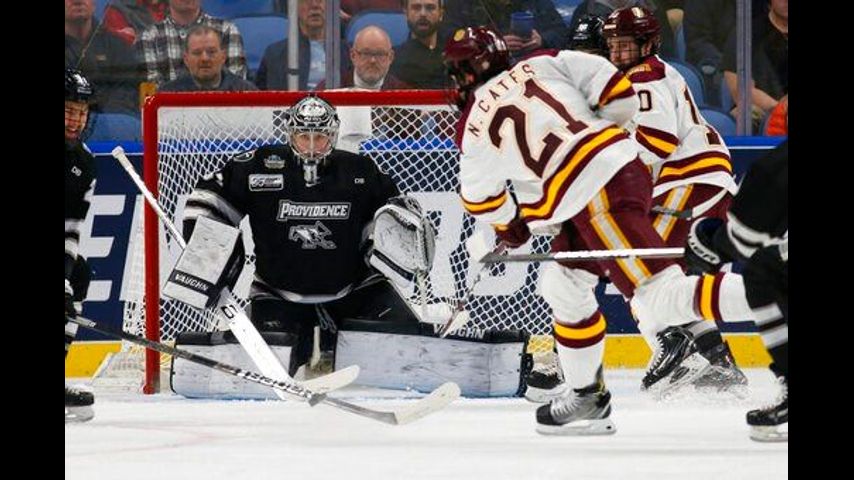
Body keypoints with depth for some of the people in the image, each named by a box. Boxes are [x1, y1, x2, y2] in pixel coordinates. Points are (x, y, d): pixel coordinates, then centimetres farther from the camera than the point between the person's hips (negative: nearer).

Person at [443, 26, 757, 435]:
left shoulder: (474, 128, 8)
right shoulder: (543, 64, 15)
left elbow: (481, 198, 21)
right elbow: (614, 88, 6)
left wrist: (509, 226, 42)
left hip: (597, 197, -7)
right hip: (627, 162, 7)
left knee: (659, 299, -15)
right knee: (562, 284, 22)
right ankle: (587, 397, 26)